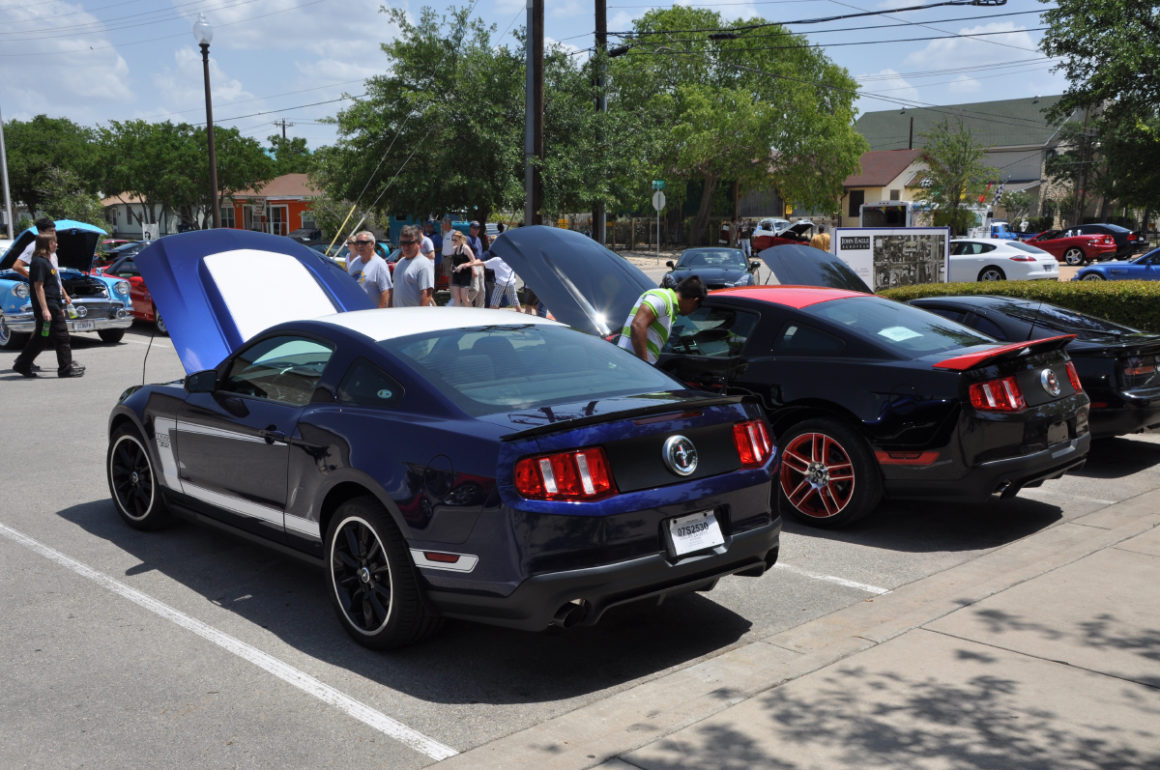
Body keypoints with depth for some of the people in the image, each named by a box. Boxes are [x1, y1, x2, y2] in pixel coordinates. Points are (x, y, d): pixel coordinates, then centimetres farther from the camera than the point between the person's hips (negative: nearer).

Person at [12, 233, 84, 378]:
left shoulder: (46, 261, 18)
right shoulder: (39, 262, -13)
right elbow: (38, 286, -19)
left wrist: (60, 307, 26)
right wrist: (44, 309, -24)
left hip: (53, 306, 10)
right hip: (47, 307, -10)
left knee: (40, 338, 14)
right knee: (61, 336, -6)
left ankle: (22, 365, 20)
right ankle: (65, 368, -2)